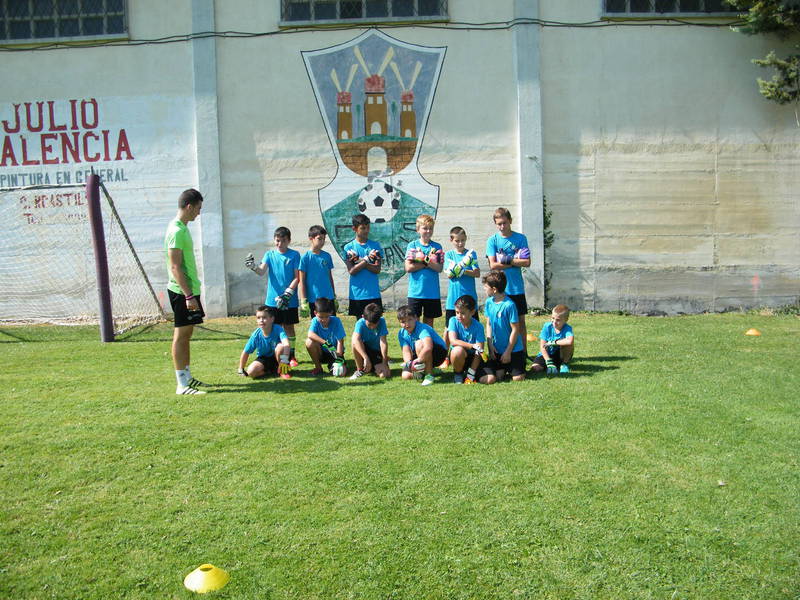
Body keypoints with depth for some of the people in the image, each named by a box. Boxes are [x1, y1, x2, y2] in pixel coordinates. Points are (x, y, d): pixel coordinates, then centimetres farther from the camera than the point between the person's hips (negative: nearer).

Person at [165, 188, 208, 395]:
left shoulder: (182, 228, 15)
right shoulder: (176, 231, -16)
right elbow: (175, 267, -21)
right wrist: (189, 296, -24)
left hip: (189, 289, 10)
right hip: (182, 292, -10)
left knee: (186, 334, 14)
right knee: (181, 335, -5)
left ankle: (187, 377, 23)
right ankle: (182, 385, -1)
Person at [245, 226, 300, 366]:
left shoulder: (294, 255, -1)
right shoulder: (269, 254, 4)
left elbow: (297, 277, -5)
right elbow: (262, 271, -11)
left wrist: (287, 294, -14)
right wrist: (253, 267, -33)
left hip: (289, 300, -1)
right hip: (272, 300, 1)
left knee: (289, 327, 7)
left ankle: (291, 356, 18)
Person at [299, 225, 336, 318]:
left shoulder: (327, 256, 5)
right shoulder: (306, 257, -6)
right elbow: (302, 281, -5)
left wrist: (334, 297, 15)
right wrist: (303, 301, -9)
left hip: (329, 298, 3)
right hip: (313, 299, -3)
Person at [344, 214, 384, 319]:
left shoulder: (375, 245, 4)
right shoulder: (349, 247, 1)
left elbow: (377, 269, -5)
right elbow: (351, 271, -8)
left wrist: (359, 262, -13)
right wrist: (366, 260, -18)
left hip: (373, 293, 1)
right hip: (357, 294, 0)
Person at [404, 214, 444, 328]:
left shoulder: (437, 246, 6)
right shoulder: (412, 245, 2)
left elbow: (439, 268, -4)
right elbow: (408, 267, -7)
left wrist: (427, 262, -18)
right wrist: (426, 264, -10)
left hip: (432, 292, 2)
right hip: (415, 292, -2)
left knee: (429, 322, 10)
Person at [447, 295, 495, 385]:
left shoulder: (478, 326, -11)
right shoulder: (453, 321, -9)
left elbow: (479, 352, -15)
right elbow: (453, 341, -23)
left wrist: (471, 374, -21)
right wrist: (473, 346, -33)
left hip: (473, 357, 1)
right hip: (458, 356, 0)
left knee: (490, 379, -21)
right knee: (458, 350, -38)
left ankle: (470, 375, 8)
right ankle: (458, 374, -7)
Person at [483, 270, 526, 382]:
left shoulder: (509, 305, -19)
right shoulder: (489, 302, -1)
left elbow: (515, 329, -15)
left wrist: (508, 352, -13)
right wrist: (491, 345, -2)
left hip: (513, 349, -5)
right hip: (497, 349, 5)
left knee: (518, 378, -7)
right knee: (498, 377, -1)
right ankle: (504, 367, 29)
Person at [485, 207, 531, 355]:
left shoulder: (520, 238, 3)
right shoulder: (492, 240, 1)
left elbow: (527, 262, -4)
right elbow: (493, 265, -9)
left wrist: (507, 260, -13)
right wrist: (516, 261, -9)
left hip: (517, 287, 1)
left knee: (521, 320, 8)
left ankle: (524, 351, 18)